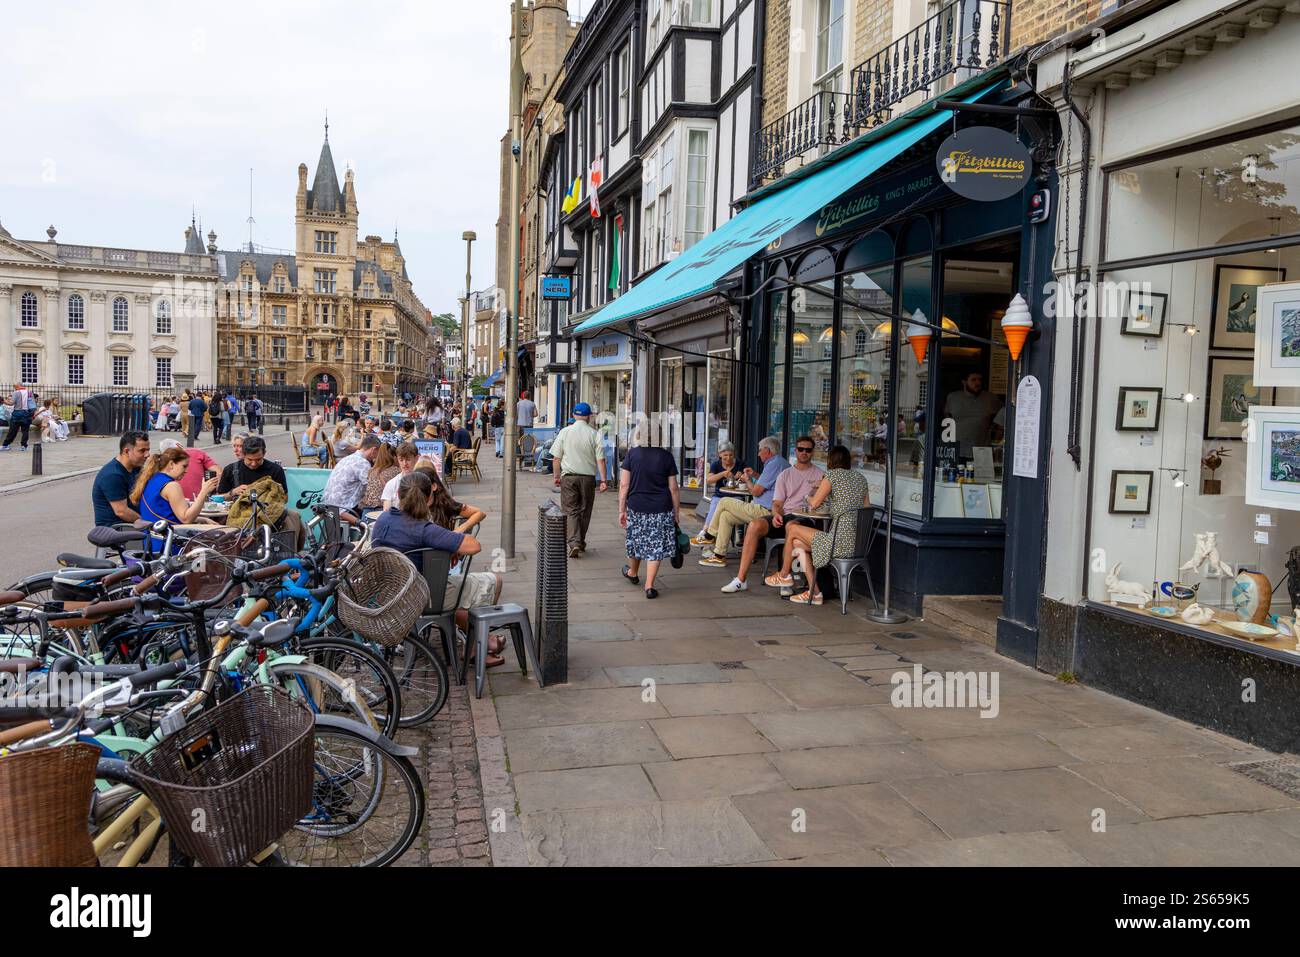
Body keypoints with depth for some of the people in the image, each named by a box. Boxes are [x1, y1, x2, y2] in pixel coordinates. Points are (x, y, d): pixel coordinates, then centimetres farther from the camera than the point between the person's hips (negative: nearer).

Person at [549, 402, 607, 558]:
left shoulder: (565, 432, -2)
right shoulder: (594, 434, -3)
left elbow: (556, 458, 0)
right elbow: (600, 459, -6)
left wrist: (557, 476, 11)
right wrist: (603, 480, -2)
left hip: (568, 476, 0)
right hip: (588, 477, 0)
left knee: (571, 510, 2)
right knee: (584, 511, 13)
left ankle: (574, 543, -13)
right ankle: (581, 543, 22)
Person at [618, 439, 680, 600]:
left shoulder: (632, 454, -4)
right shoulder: (666, 456, -4)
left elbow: (624, 485, -6)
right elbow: (673, 489, -2)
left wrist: (621, 510, 2)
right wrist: (676, 513, 8)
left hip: (636, 507, 1)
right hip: (662, 510, -1)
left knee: (636, 540, 20)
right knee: (656, 546, 5)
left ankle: (632, 573, 43)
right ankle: (649, 586, 2)